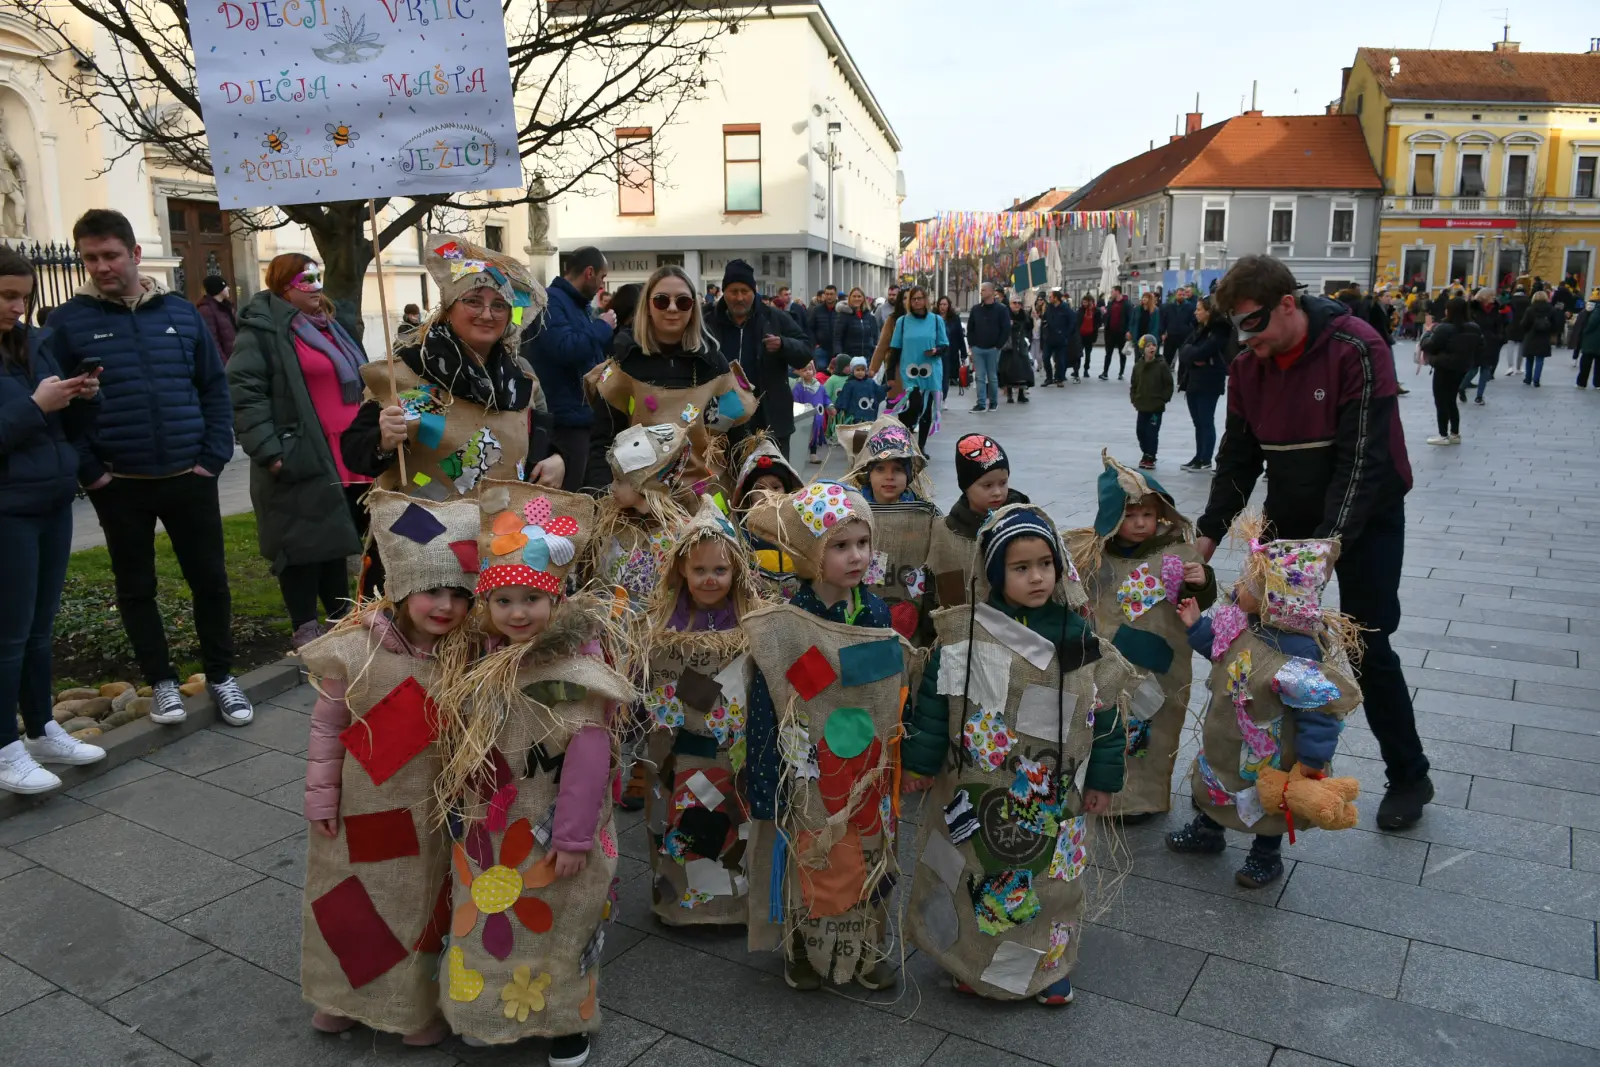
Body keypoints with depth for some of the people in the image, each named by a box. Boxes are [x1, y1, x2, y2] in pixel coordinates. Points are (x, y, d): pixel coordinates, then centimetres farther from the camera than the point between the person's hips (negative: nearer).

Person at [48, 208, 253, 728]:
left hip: (188, 478, 1)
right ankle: (162, 682, 25)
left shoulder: (181, 311, 4)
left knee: (210, 579, 7)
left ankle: (221, 676, 23)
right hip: (118, 485, -1)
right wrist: (88, 471, -9)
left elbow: (215, 388, 6)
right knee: (136, 588, 10)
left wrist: (213, 457, -3)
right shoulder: (68, 321, -2)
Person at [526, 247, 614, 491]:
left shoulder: (579, 303, 17)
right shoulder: (550, 301, -13)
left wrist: (607, 329, 8)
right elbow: (564, 349, -29)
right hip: (567, 419, -10)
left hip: (586, 416, 10)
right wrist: (601, 327, -15)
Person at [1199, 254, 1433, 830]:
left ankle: (1409, 776, 19)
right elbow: (1238, 457, -1)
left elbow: (1365, 455, -27)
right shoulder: (1248, 366, -5)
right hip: (1289, 516, 5)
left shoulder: (1357, 350, -23)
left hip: (1367, 516, -5)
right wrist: (1210, 531, -12)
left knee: (1367, 647, -2)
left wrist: (1333, 537, -35)